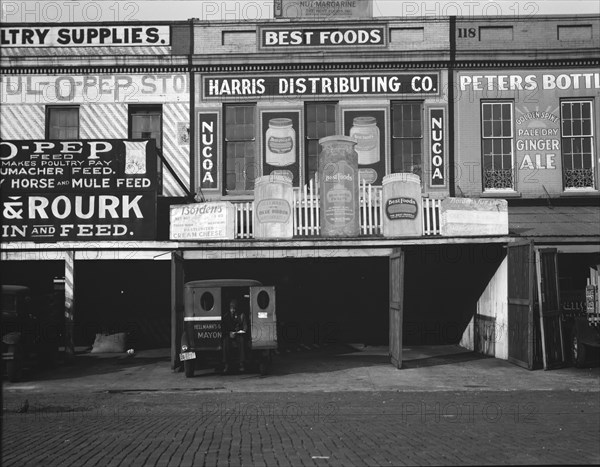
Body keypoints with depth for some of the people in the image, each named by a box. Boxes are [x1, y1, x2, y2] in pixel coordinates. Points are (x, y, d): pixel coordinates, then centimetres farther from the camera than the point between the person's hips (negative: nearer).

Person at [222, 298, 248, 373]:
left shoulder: (241, 315, 12)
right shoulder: (226, 316, 15)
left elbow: (245, 327, 3)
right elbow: (224, 328, 8)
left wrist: (237, 332, -15)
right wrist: (229, 333, -12)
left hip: (239, 334, -1)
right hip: (229, 335, 1)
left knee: (241, 340, -35)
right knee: (226, 341, -33)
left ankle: (241, 364, -34)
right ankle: (226, 365, -33)